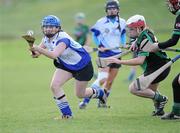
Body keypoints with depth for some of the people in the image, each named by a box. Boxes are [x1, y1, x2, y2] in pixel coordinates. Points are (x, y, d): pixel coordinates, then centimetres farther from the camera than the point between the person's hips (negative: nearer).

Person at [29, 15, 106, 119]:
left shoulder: (62, 39, -36)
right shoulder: (47, 38, -11)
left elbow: (54, 55, -51)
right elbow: (39, 50, -9)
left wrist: (38, 49, -62)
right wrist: (35, 52, -33)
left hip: (83, 65, -7)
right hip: (66, 65, 7)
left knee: (80, 94, 5)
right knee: (54, 86, -14)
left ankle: (99, 93, 38)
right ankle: (67, 114, -2)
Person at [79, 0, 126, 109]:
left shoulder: (122, 22, 5)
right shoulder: (101, 22, -7)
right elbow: (95, 34, 4)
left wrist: (123, 44, 6)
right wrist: (99, 45, -11)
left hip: (116, 53, 5)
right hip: (105, 53, -5)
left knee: (110, 81, 8)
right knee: (102, 79, -21)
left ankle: (102, 102, 24)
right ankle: (86, 101, -19)